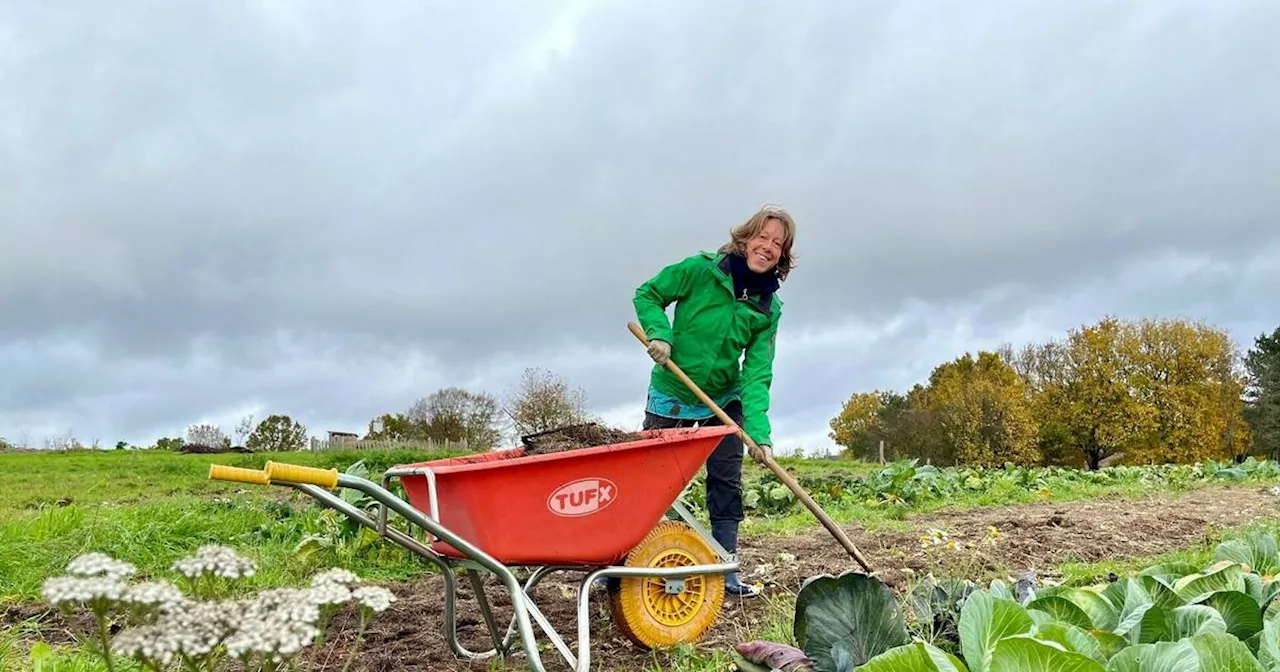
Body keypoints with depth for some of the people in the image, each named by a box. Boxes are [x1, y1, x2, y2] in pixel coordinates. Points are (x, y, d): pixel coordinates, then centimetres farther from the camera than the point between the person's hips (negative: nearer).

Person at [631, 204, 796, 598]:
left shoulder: (769, 308, -11)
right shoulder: (700, 270, -19)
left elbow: (757, 375, -16)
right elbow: (648, 295, -7)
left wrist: (759, 432, -28)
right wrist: (658, 333, -26)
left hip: (724, 400, 3)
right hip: (671, 395, -3)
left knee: (727, 484, 2)